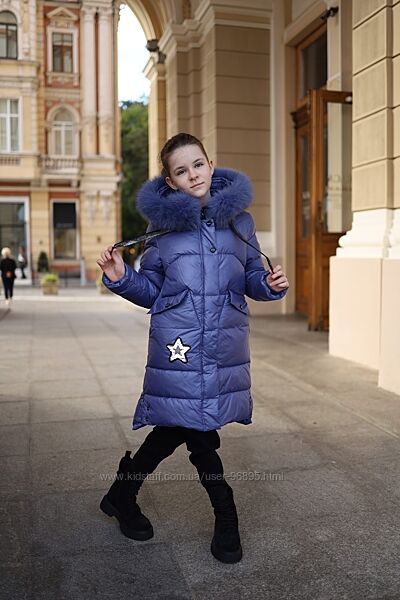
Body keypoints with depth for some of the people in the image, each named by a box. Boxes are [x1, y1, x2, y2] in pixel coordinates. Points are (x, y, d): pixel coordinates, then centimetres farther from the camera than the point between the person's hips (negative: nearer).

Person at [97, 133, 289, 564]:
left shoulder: (239, 219, 6)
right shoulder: (162, 222, 1)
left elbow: (252, 279, 13)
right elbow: (151, 290, 6)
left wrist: (271, 284, -8)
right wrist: (121, 278, -12)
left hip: (226, 342, 2)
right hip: (178, 339, -2)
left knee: (178, 426, 8)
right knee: (191, 425, 3)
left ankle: (121, 495, 32)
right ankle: (225, 518, 27)